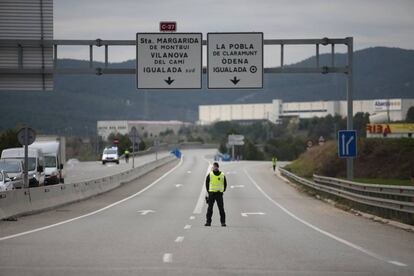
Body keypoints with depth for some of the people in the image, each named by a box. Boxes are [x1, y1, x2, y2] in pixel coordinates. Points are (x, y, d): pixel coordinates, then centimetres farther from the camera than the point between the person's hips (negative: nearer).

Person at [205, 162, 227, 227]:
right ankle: (208, 222, 3)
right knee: (210, 208, 0)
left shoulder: (222, 175, 2)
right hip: (211, 193, 0)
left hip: (219, 193, 0)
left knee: (221, 208, -2)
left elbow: (225, 184, 13)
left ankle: (223, 222, 2)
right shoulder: (210, 174, 1)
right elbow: (207, 183, 10)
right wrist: (208, 191, 4)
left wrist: (223, 191, 4)